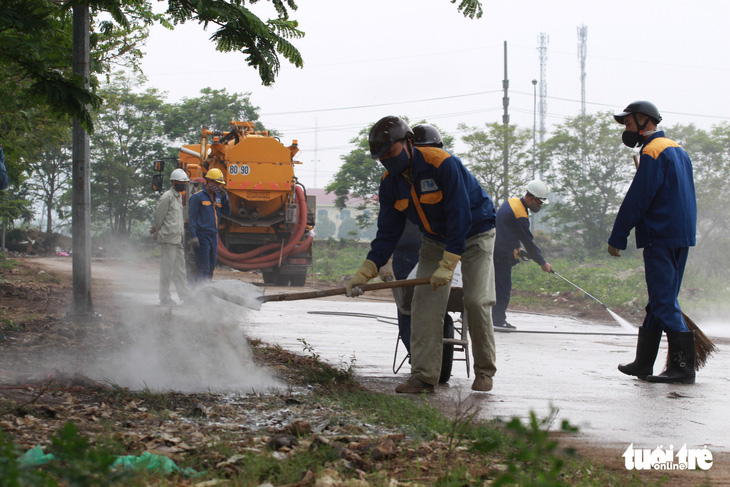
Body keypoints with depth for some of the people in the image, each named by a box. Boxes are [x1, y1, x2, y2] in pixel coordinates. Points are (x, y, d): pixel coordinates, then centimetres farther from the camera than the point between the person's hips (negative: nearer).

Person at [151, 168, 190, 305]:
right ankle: (164, 297, 0)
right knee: (167, 268, -5)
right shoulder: (167, 197, -11)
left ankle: (185, 296, 14)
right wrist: (158, 232, -1)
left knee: (180, 268, 10)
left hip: (178, 239, 9)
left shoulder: (179, 196, 18)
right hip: (168, 238, -9)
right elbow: (158, 216, -10)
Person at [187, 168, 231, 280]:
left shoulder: (218, 197, 15)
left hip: (214, 236, 7)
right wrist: (193, 236, -16)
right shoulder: (197, 197, -5)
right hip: (202, 236, -7)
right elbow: (191, 217, -9)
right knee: (203, 267, -11)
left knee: (211, 267, 9)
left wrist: (225, 198, -3)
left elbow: (227, 212, 12)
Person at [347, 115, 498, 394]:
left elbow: (460, 217, -30)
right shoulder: (390, 182, -9)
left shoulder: (443, 164, -30)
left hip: (474, 233, -5)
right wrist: (365, 272, -18)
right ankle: (423, 376, -10)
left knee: (476, 302, -14)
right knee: (425, 302, -10)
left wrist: (448, 265, -35)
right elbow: (387, 233, -6)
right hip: (435, 240, 6)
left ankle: (484, 371, 3)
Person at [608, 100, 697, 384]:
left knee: (664, 301, -9)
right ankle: (643, 363, 19)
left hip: (661, 238, -10)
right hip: (682, 236, 10)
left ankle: (683, 365, -13)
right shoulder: (677, 151, 19)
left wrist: (617, 238, -10)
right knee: (660, 300, 13)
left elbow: (636, 200, -14)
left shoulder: (653, 152, -11)